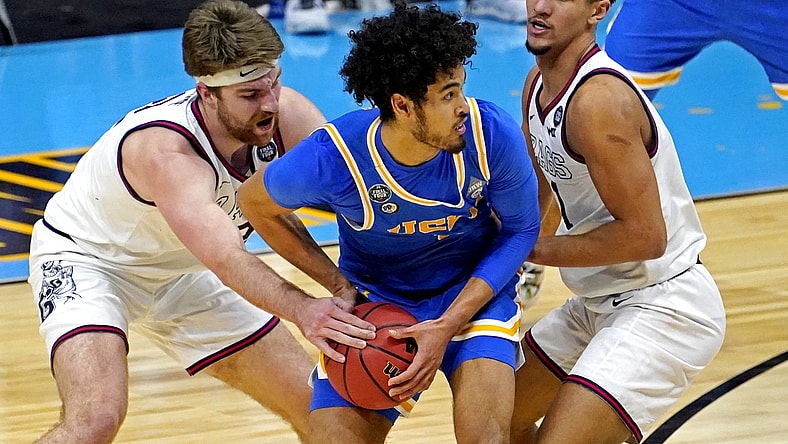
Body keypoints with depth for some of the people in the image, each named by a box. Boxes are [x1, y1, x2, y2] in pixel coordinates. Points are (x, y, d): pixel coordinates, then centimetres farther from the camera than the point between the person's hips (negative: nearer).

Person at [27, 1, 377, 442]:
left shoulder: (289, 116, -22)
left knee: (319, 409, 5)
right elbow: (225, 258, -50)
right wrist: (300, 308, -67)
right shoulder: (165, 151, -39)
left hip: (179, 271, 7)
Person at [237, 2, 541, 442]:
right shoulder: (333, 158, -26)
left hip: (475, 290, -1)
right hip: (375, 301, 1)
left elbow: (521, 229, -9)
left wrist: (448, 327, -18)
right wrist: (342, 287, -8)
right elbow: (255, 203, -5)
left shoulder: (492, 133, -26)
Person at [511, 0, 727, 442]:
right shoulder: (539, 83, 5)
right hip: (599, 302, 10)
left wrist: (537, 250, -17)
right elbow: (537, 193, 20)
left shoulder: (599, 99, -25)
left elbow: (645, 235, -26)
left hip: (662, 304, -10)